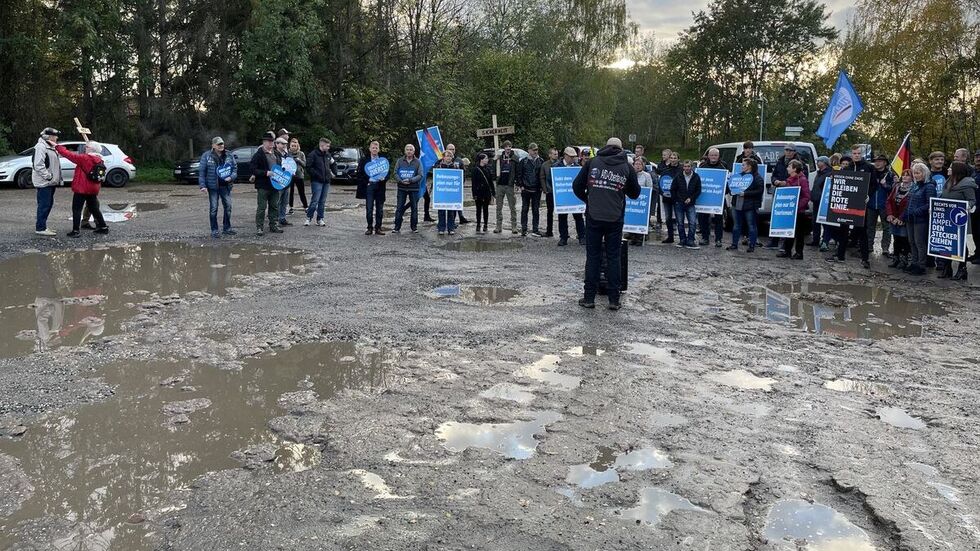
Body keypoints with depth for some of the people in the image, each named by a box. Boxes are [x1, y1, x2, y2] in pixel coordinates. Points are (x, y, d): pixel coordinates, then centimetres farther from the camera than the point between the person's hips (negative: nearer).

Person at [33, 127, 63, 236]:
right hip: (43, 182, -10)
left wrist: (57, 178, 16)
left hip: (50, 182, 10)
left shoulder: (50, 147, 18)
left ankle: (42, 225, 23)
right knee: (44, 205, -9)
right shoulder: (41, 147, -15)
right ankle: (40, 228, -6)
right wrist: (48, 176, -21)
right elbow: (38, 165, -23)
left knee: (48, 204, 14)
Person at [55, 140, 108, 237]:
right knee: (94, 209, 19)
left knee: (76, 209, -1)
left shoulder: (84, 158, -15)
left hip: (81, 189, -7)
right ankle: (103, 227, 22)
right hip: (94, 189, 7)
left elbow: (68, 154, -13)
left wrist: (57, 146, -6)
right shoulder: (99, 160, 6)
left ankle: (75, 231, -3)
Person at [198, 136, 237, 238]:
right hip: (213, 187, -4)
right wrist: (202, 185, -12)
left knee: (228, 207, 8)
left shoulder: (229, 156, 5)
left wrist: (231, 177, -9)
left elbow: (235, 167, 11)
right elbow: (202, 172, -4)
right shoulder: (206, 156, -4)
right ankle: (214, 230, 7)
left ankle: (226, 228, 22)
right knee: (213, 208, -1)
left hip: (226, 186, 4)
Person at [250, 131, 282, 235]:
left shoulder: (276, 153, 12)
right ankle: (259, 228, 4)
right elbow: (252, 168, -14)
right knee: (261, 207, -2)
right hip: (263, 186, -6)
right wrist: (266, 173, -20)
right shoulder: (259, 154, -8)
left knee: (275, 207, 12)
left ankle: (274, 226, 21)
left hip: (275, 185, 6)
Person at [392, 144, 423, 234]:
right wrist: (401, 181, -14)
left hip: (414, 189, -1)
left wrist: (410, 180, -16)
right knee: (400, 208, 0)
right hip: (401, 188, 1)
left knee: (414, 208, 5)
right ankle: (397, 227, 5)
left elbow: (420, 175, -4)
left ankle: (414, 227, 14)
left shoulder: (418, 162, 3)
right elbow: (395, 173, 4)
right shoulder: (400, 161, 8)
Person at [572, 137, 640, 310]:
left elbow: (577, 186, 4)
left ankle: (589, 298, 9)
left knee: (592, 257, 7)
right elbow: (635, 193, 13)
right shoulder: (626, 167, 4)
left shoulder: (592, 162, 3)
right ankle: (614, 300, 9)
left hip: (593, 217, 0)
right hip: (615, 219, 0)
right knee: (614, 257, 7)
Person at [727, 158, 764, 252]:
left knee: (751, 226, 1)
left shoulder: (757, 178, -6)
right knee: (737, 225, 11)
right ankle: (734, 244, 18)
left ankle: (752, 246, 7)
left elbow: (759, 191, -15)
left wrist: (745, 193, -19)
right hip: (737, 205, 6)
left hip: (750, 206, -6)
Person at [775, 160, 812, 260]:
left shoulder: (802, 180, -12)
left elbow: (807, 197, -16)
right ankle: (787, 251, 19)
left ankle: (799, 253, 10)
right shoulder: (789, 179, 13)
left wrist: (798, 206, -23)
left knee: (799, 232, 2)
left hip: (799, 211, -7)